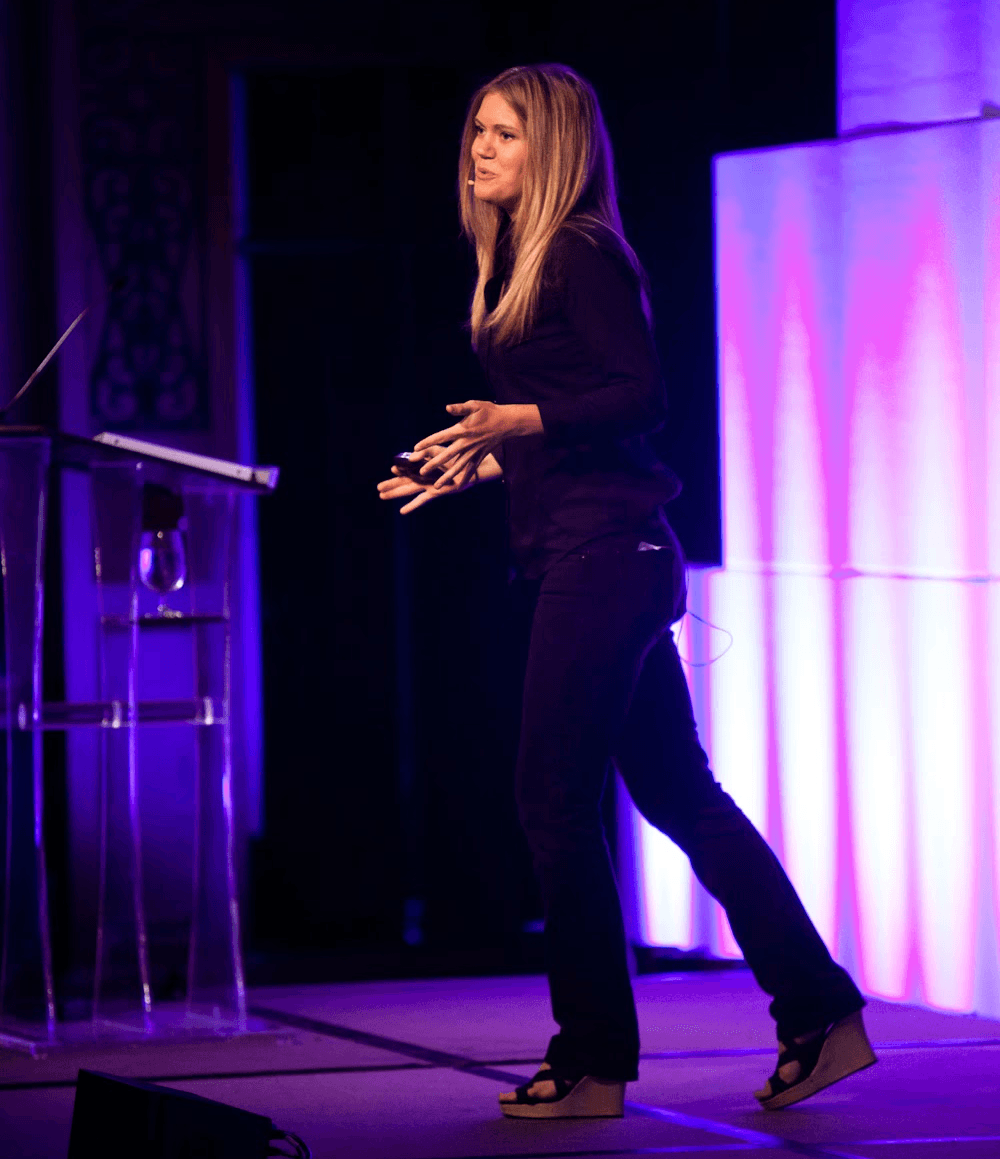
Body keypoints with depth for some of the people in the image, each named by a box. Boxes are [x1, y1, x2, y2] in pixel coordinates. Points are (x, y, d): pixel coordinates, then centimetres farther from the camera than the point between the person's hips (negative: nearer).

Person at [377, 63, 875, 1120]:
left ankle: (593, 1063, 1)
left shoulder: (582, 254, -10)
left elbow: (641, 396, -18)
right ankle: (822, 1015, 11)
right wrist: (471, 466, 27)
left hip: (603, 556, -10)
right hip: (598, 558, 10)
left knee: (553, 797, -6)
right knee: (680, 794, 9)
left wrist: (517, 419, -26)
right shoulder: (519, 264, 18)